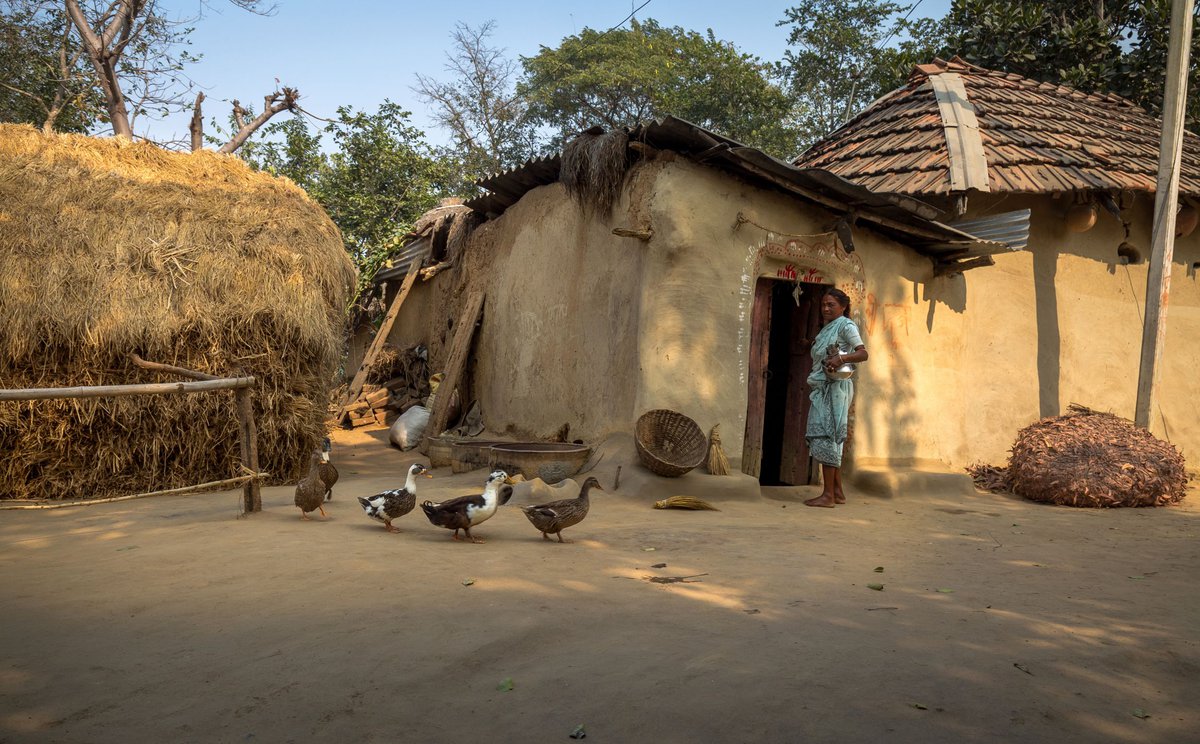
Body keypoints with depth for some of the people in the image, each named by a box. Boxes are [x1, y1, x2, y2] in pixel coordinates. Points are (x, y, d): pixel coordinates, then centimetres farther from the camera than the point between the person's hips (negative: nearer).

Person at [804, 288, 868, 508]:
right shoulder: (826, 329, 20)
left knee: (825, 437, -11)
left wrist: (841, 358, -33)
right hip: (822, 388, 9)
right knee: (830, 439, 10)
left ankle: (828, 495, -10)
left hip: (834, 387, -9)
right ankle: (838, 492, 16)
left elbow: (863, 353, -18)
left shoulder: (845, 326, -6)